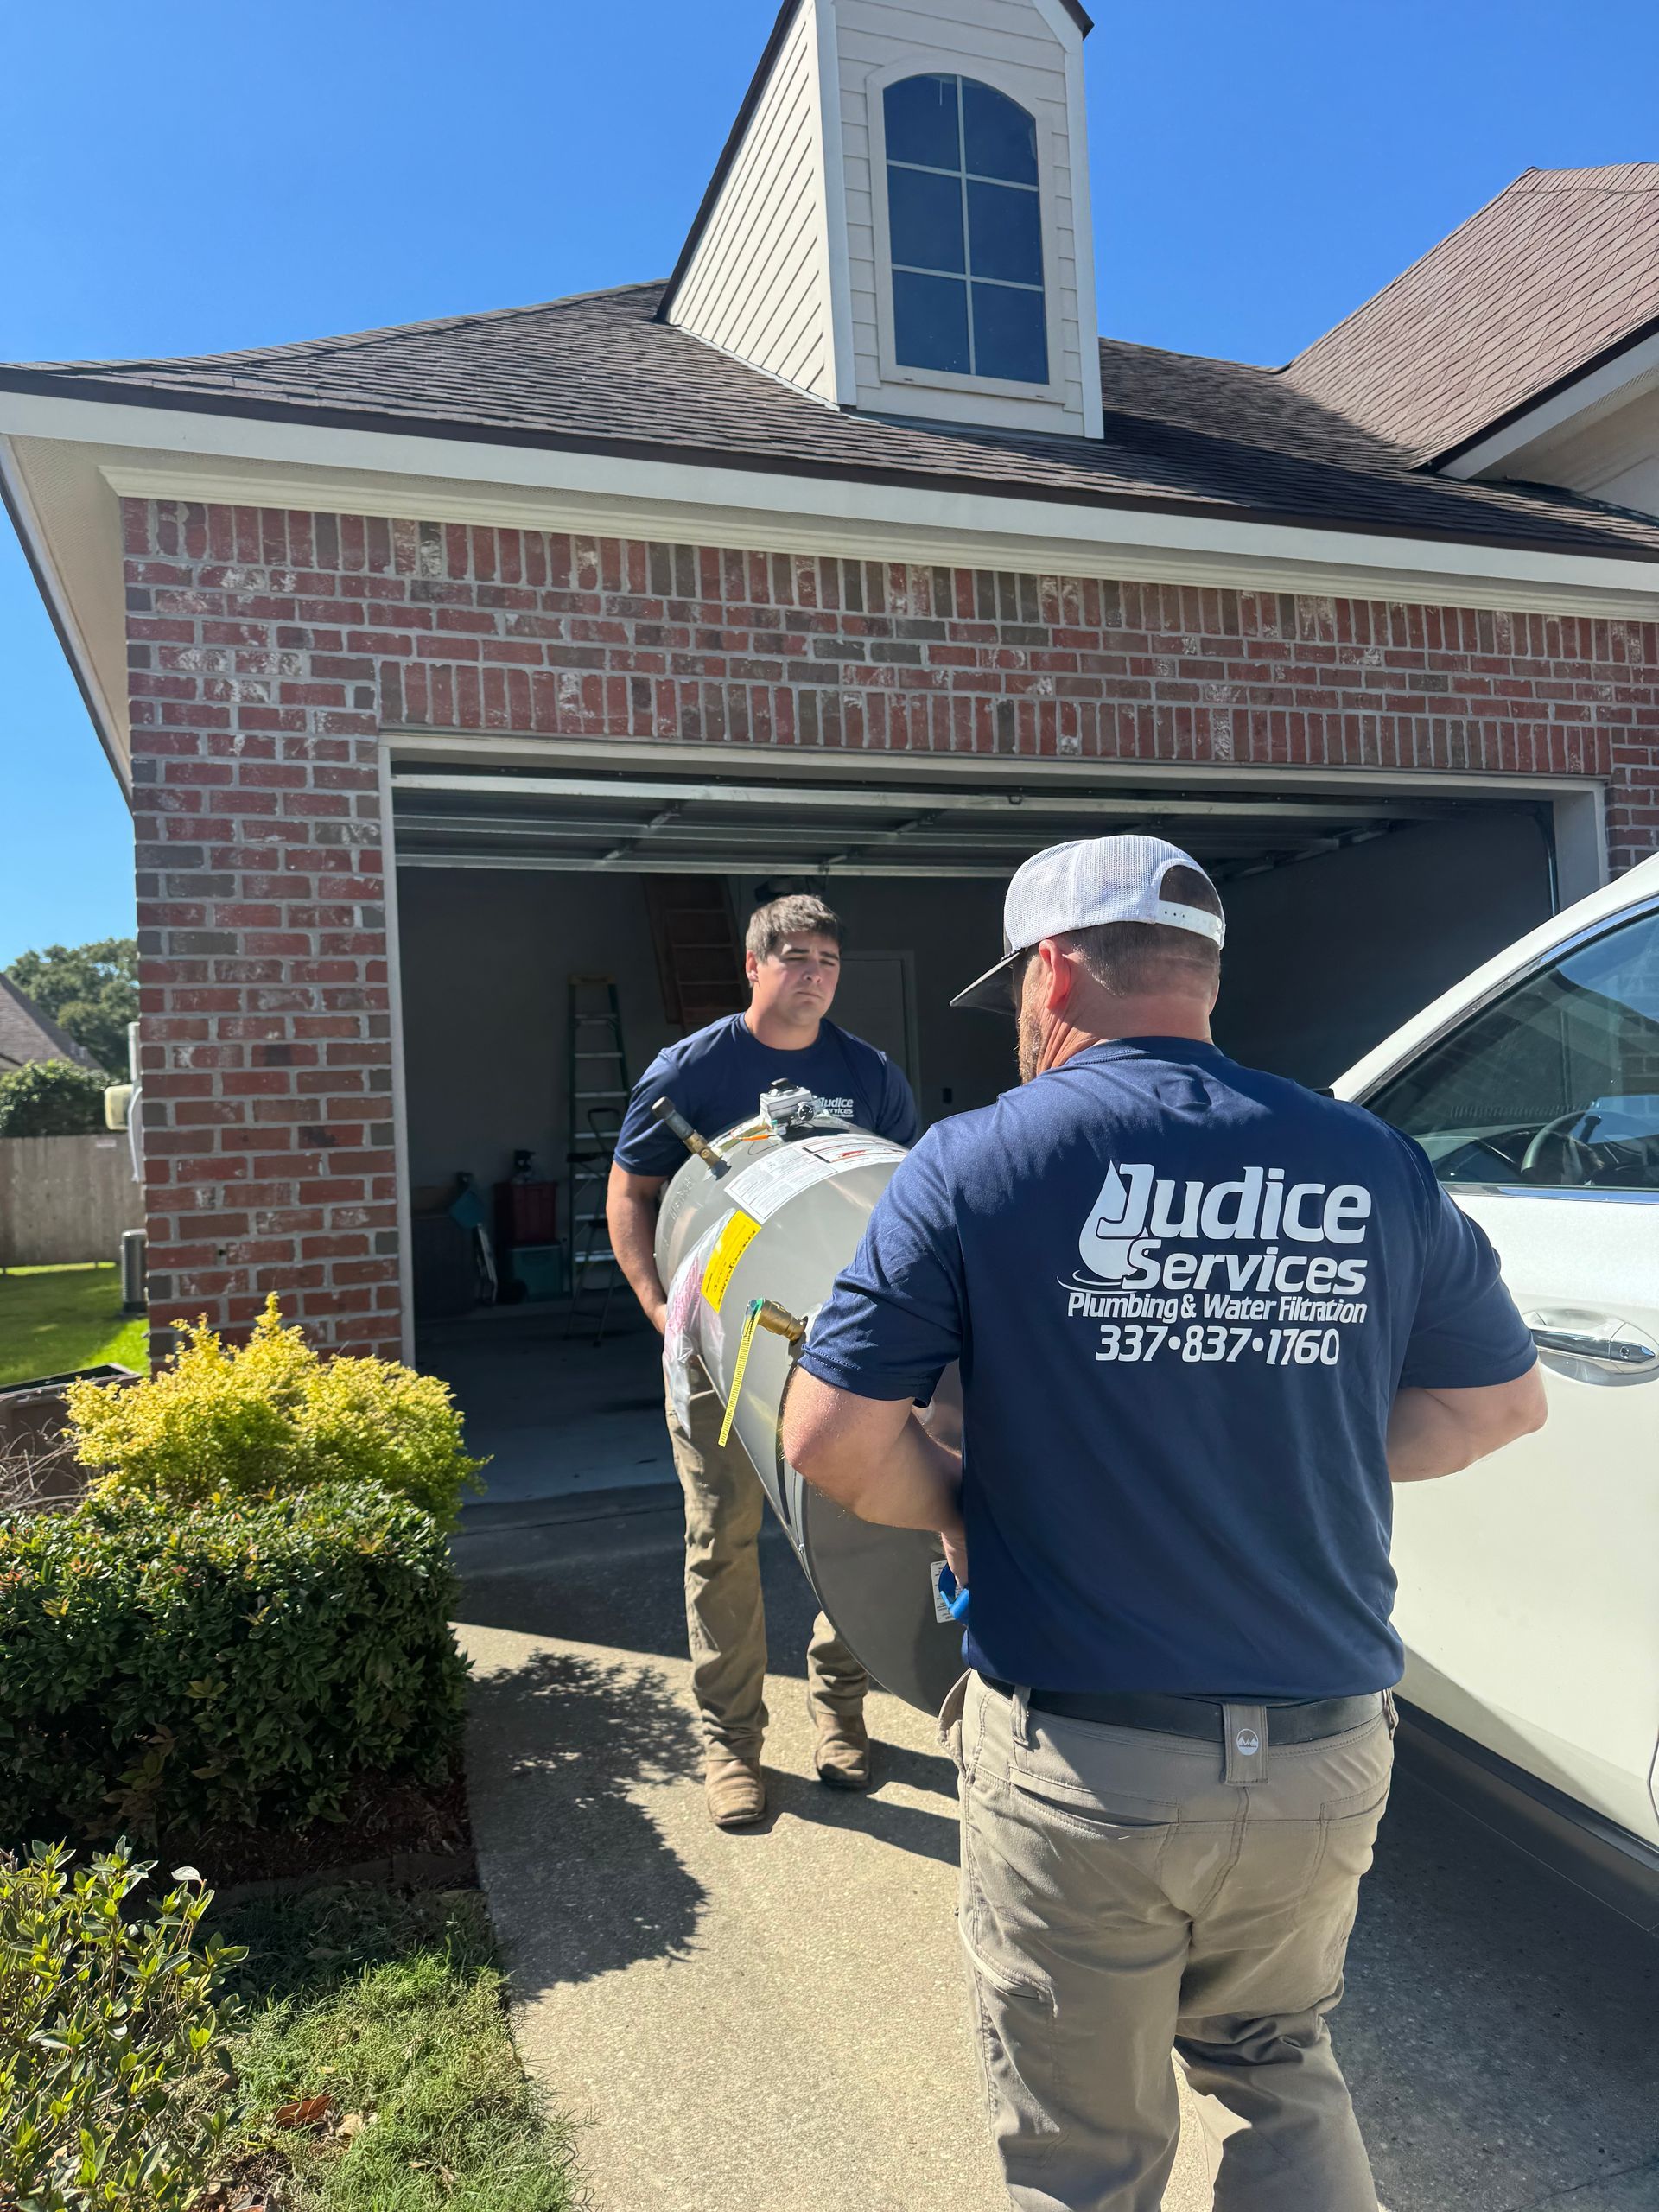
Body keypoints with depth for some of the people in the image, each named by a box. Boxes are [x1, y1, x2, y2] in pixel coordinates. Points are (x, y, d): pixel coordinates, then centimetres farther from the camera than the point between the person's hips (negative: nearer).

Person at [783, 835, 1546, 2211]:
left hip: (1080, 1769, -3)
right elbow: (1502, 1403, 10)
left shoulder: (976, 1165, -13)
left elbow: (833, 1438, -15)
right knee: (1278, 2069, 31)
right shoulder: (1376, 1168, -2)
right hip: (1326, 1758, 4)